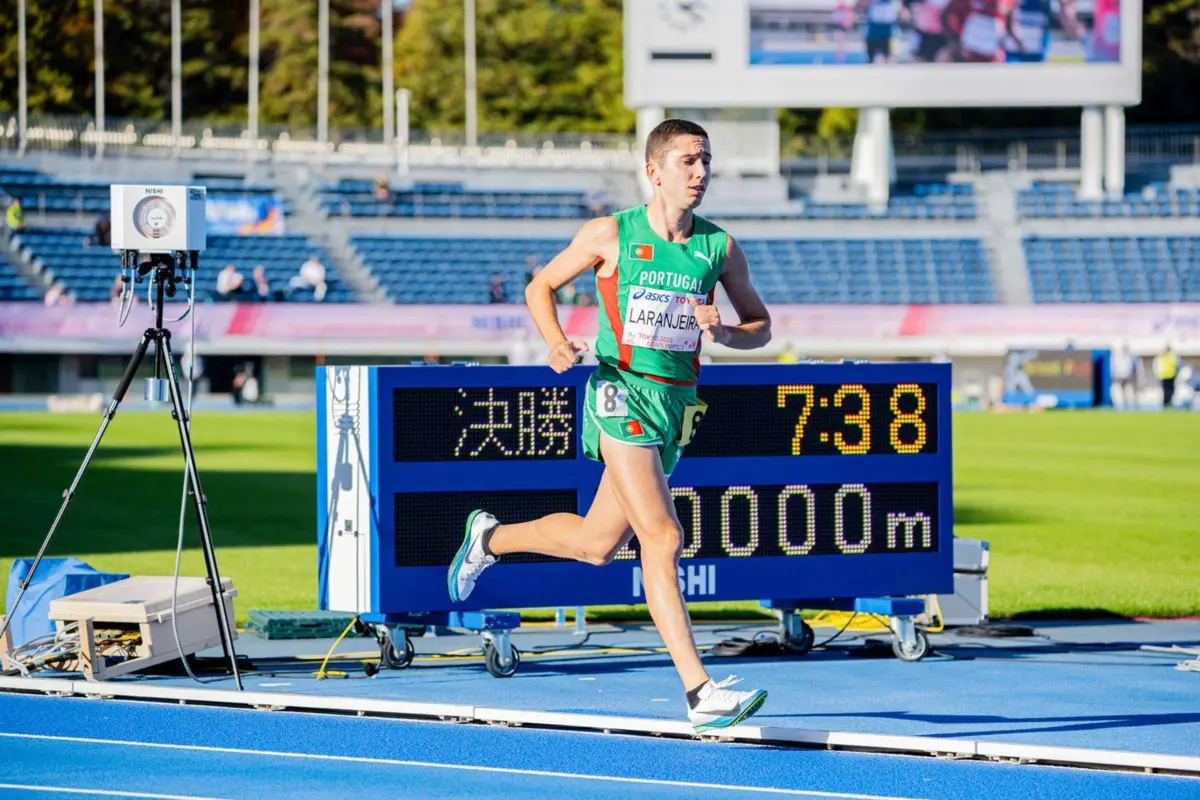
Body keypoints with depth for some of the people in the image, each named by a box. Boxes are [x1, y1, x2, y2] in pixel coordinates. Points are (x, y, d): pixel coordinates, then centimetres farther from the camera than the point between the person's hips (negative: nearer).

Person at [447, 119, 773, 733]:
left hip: (677, 403, 5)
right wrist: (557, 343, -10)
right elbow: (540, 286, 9)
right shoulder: (609, 234, -3)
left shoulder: (721, 247, 4)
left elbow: (760, 326, 13)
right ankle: (700, 693, -18)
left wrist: (724, 332, -10)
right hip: (621, 393, -5)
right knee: (662, 538, -16)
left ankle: (489, 537, 42)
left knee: (595, 544, 15)